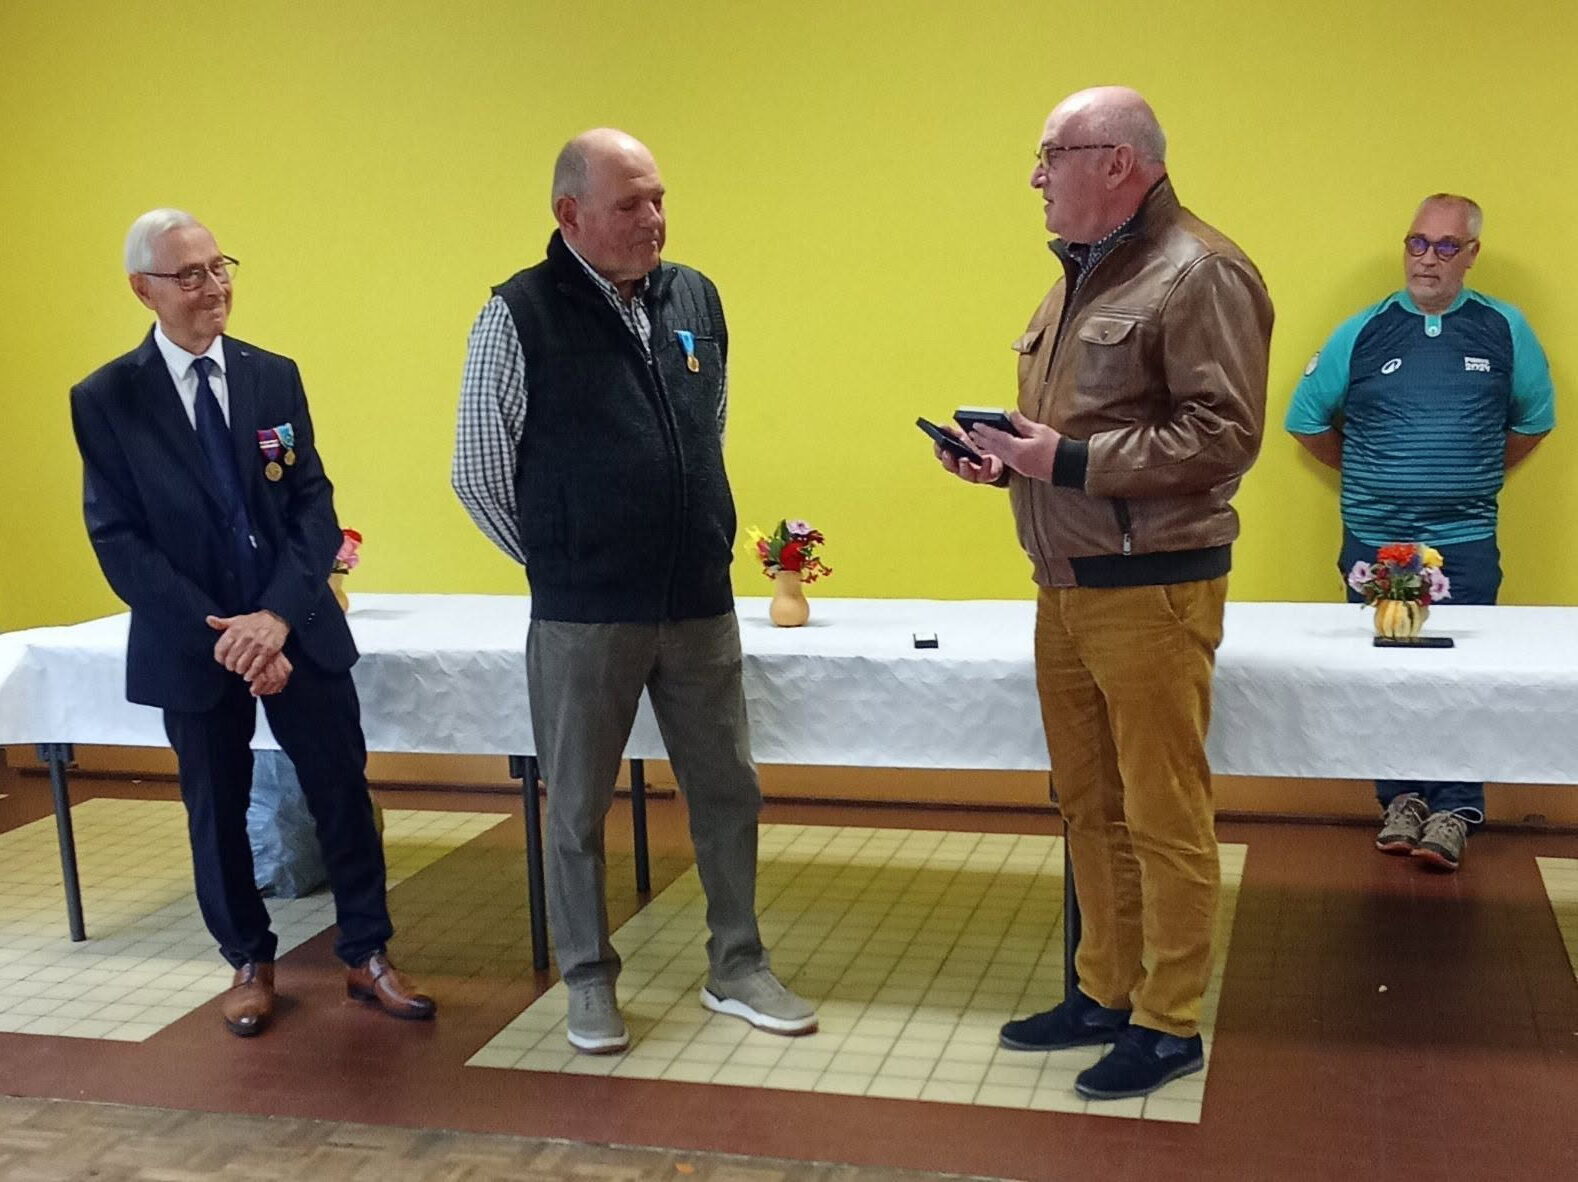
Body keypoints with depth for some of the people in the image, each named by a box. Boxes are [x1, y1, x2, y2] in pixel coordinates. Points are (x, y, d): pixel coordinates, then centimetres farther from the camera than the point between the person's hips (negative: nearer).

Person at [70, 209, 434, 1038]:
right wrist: (217, 631, -15)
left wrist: (278, 613, -15)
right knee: (217, 810, 11)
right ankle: (250, 964, 29)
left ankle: (367, 956, 20)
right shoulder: (104, 399, -4)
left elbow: (314, 503, -1)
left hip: (298, 628, 2)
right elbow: (117, 537, -8)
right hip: (191, 643, -1)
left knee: (341, 791, 5)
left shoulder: (274, 376, 3)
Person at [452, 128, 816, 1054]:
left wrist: (706, 545, 13)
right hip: (585, 621, -4)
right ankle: (590, 979, 26)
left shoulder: (697, 299, 6)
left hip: (702, 606, 5)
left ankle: (739, 968, 28)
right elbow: (479, 474, -3)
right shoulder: (522, 316, -9)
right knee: (578, 808, 9)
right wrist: (562, 564, 4)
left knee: (728, 789, 12)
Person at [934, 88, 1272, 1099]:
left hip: (1151, 590, -9)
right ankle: (1105, 994, 28)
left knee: (1164, 816, 1)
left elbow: (1223, 435, -19)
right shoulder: (1081, 277, 16)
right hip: (1065, 587, 9)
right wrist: (1009, 459, 5)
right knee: (1090, 806, 15)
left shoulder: (1200, 275, -12)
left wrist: (1070, 462, -19)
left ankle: (1169, 1024, 14)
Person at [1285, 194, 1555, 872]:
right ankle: (1401, 797, 19)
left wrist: (1477, 477, 10)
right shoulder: (1362, 333, 1)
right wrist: (1367, 475, 9)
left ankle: (1454, 809, 6)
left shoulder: (1505, 331, 3)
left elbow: (1534, 419, 16)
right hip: (1374, 542, 1)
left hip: (1466, 545, -1)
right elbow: (1307, 421, 10)